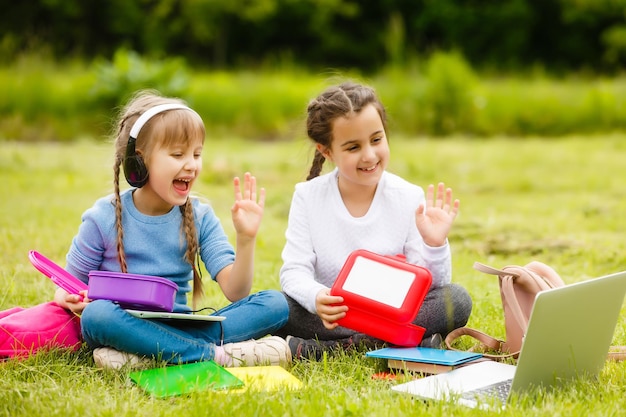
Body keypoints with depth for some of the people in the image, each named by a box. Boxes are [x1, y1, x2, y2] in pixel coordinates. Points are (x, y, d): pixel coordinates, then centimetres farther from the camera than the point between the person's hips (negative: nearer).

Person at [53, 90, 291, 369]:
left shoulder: (200, 217, 3)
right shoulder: (104, 219, -4)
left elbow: (235, 292, -4)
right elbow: (69, 289, 3)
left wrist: (246, 239, -19)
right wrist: (71, 301, -21)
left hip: (179, 330, 3)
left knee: (274, 304, -15)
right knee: (98, 314, -38)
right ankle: (218, 354, -32)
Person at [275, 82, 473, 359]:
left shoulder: (409, 198, -3)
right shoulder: (308, 197, -3)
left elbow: (425, 285, -4)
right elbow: (294, 272, -9)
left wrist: (434, 245, -25)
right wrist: (316, 298, -31)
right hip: (332, 316, -1)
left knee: (457, 300, -25)